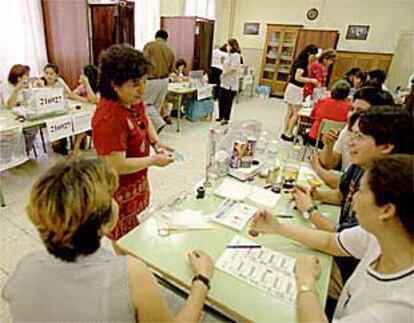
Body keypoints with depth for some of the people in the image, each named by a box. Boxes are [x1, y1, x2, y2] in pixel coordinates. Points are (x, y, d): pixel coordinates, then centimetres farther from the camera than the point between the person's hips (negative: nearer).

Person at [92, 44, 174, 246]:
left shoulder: (133, 101, -5)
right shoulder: (109, 118, -32)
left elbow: (144, 121, 16)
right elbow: (117, 166, -31)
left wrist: (156, 142, -2)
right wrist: (154, 160, -20)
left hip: (137, 183, 8)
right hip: (120, 193, -8)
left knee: (134, 236, 26)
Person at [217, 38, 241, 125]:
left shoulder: (235, 55, -12)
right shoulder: (229, 55, 16)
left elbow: (233, 68, -23)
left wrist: (224, 73, -14)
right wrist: (222, 62, 9)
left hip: (231, 83, -9)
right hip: (224, 82, 9)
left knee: (228, 102, -1)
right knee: (221, 99, 11)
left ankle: (226, 119, 9)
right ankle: (221, 116, 25)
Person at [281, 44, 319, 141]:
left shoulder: (300, 61, 13)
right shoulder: (303, 62, -14)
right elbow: (298, 78, -22)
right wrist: (311, 80, -17)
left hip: (291, 88, 9)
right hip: (295, 89, -9)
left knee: (290, 112, 11)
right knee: (296, 113, -3)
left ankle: (285, 132, 17)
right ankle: (288, 134, 1)